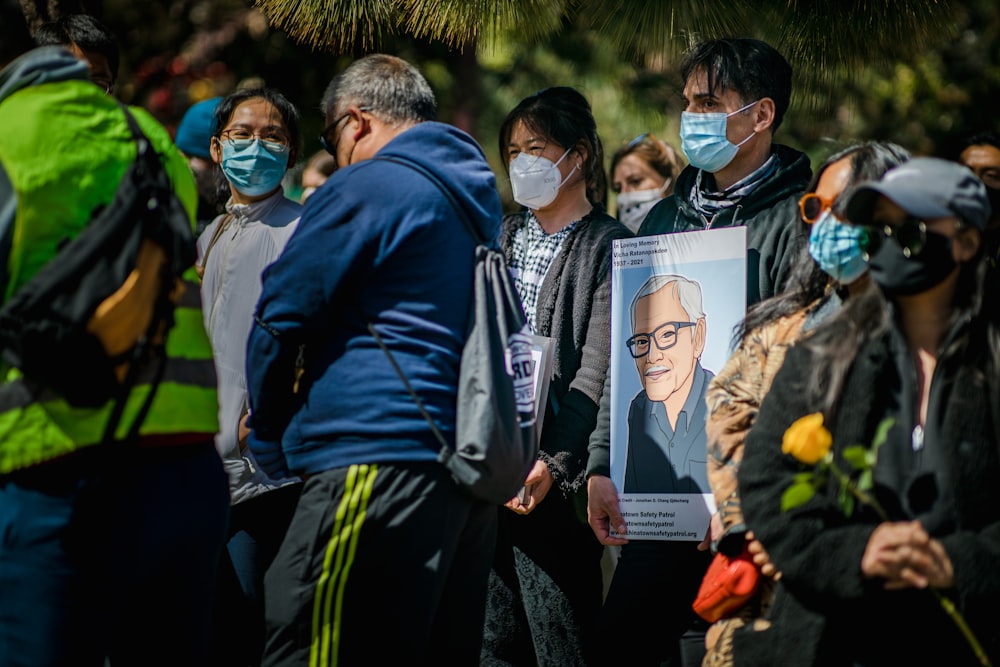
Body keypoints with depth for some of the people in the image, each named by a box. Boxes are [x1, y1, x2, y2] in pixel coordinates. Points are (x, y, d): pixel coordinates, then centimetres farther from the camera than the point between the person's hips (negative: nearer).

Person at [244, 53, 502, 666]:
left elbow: (282, 316, -2)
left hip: (378, 456, -9)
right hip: (476, 468, 9)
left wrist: (270, 442, 12)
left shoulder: (366, 189, -4)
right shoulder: (480, 199, 21)